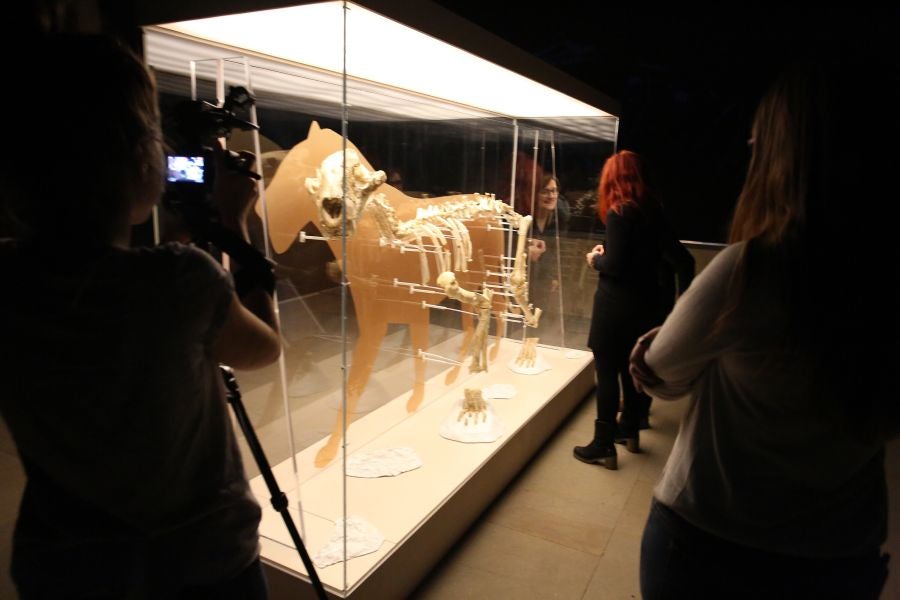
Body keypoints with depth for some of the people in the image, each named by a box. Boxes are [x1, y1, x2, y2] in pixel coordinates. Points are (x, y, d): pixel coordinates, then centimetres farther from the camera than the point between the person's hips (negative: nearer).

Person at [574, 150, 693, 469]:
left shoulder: (619, 213, -15)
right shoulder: (653, 210, 7)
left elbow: (614, 265, -19)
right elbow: (679, 256, 11)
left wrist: (595, 258, -1)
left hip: (616, 303, -8)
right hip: (646, 300, 8)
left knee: (607, 371, -2)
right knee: (631, 366, 19)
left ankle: (604, 445, 4)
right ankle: (629, 429, 33)